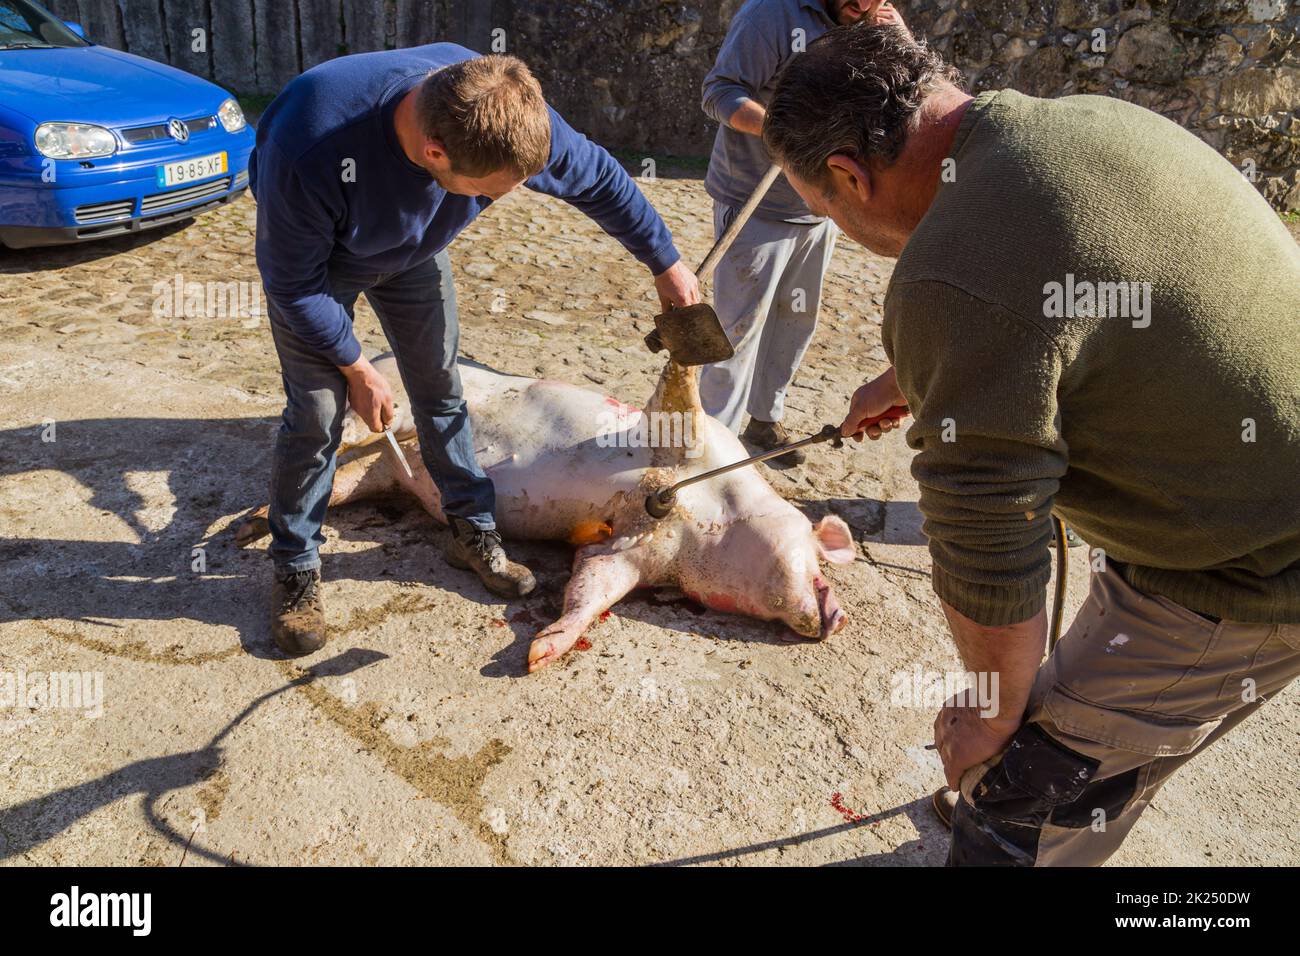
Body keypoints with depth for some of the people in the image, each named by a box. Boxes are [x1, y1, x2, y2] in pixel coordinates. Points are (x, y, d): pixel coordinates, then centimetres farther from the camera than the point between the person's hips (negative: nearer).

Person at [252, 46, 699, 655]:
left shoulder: (507, 115, -33)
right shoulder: (309, 147, -44)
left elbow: (600, 180, -14)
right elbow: (293, 282, -27)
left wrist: (666, 265, -4)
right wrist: (356, 368, -16)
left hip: (415, 250, 4)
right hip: (313, 258, -3)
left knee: (439, 387, 6)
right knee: (318, 412, -7)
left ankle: (473, 533, 23)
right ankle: (295, 569, 12)